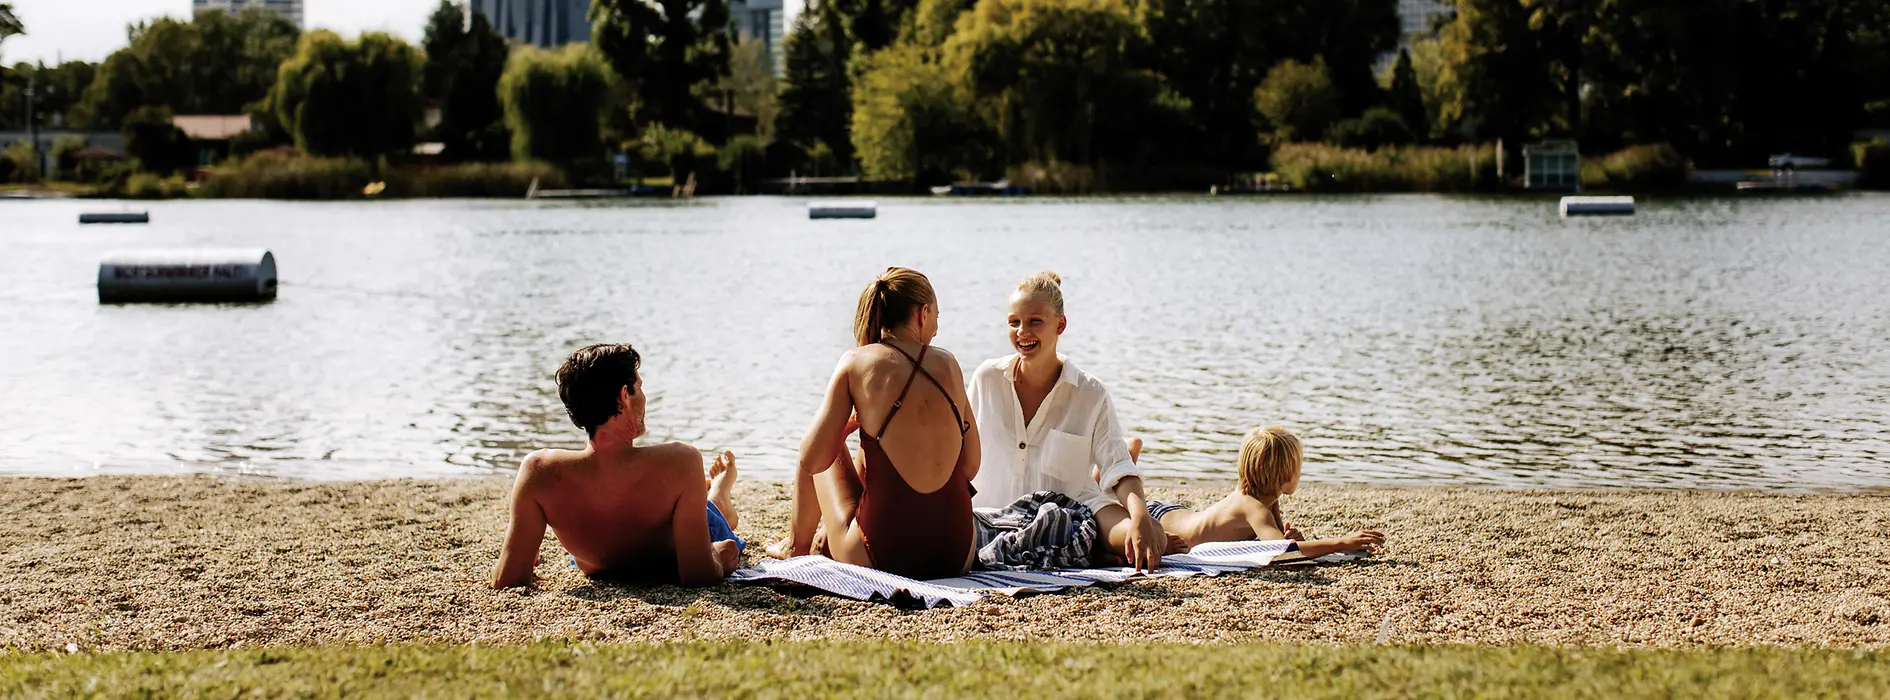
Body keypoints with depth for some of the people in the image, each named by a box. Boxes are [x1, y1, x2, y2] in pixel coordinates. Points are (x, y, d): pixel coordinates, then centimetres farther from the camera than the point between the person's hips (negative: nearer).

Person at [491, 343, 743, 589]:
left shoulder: (539, 470, -37)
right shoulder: (678, 462, -44)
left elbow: (506, 580, -31)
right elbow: (698, 577, -40)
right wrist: (717, 558, -17)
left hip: (599, 572, 3)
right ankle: (719, 494, 69)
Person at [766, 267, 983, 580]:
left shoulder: (857, 363, -5)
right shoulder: (949, 364, 4)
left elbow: (812, 460, -5)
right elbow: (971, 467, 9)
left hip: (885, 553, -4)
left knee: (829, 446, 25)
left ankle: (797, 546, 42)